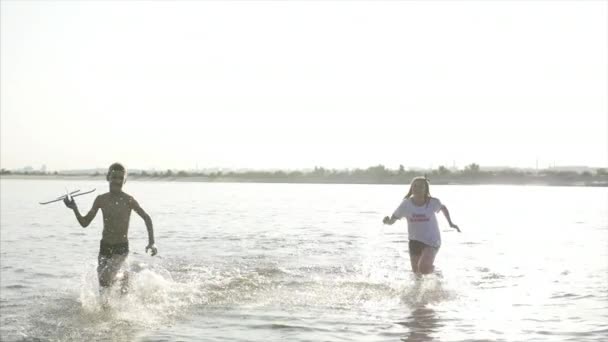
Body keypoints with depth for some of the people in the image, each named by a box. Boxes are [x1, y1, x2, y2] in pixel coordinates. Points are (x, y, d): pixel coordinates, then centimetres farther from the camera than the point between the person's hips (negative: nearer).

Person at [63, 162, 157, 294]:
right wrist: (75, 209, -12)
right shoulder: (101, 200, 0)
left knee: (104, 280, -20)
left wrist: (151, 242, -7)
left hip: (121, 249, -4)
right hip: (104, 247, 4)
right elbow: (85, 223, 5)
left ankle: (125, 277, 8)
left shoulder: (128, 200, -11)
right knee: (103, 289, 4)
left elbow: (146, 218, 0)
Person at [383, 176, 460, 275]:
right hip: (415, 241, 3)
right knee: (416, 272, 11)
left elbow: (443, 207, 11)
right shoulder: (406, 204, -13)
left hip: (431, 241, -3)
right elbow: (393, 220, -8)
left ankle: (433, 268, 15)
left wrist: (450, 223, 7)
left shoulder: (433, 202, -13)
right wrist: (387, 221, -31)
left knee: (423, 268, -21)